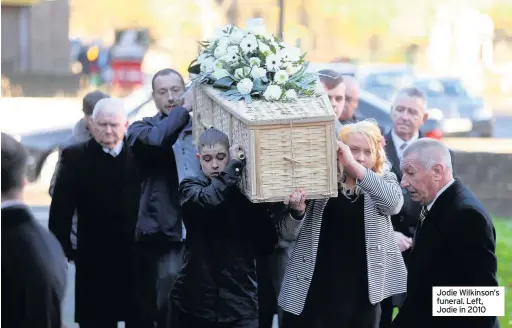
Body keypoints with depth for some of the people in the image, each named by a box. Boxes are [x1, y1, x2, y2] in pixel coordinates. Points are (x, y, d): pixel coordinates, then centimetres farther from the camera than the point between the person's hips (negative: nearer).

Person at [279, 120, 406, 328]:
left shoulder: (384, 180, 5)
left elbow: (393, 202, -19)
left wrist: (354, 165, -29)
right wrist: (297, 209, -27)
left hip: (360, 293, 0)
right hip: (312, 291, 0)